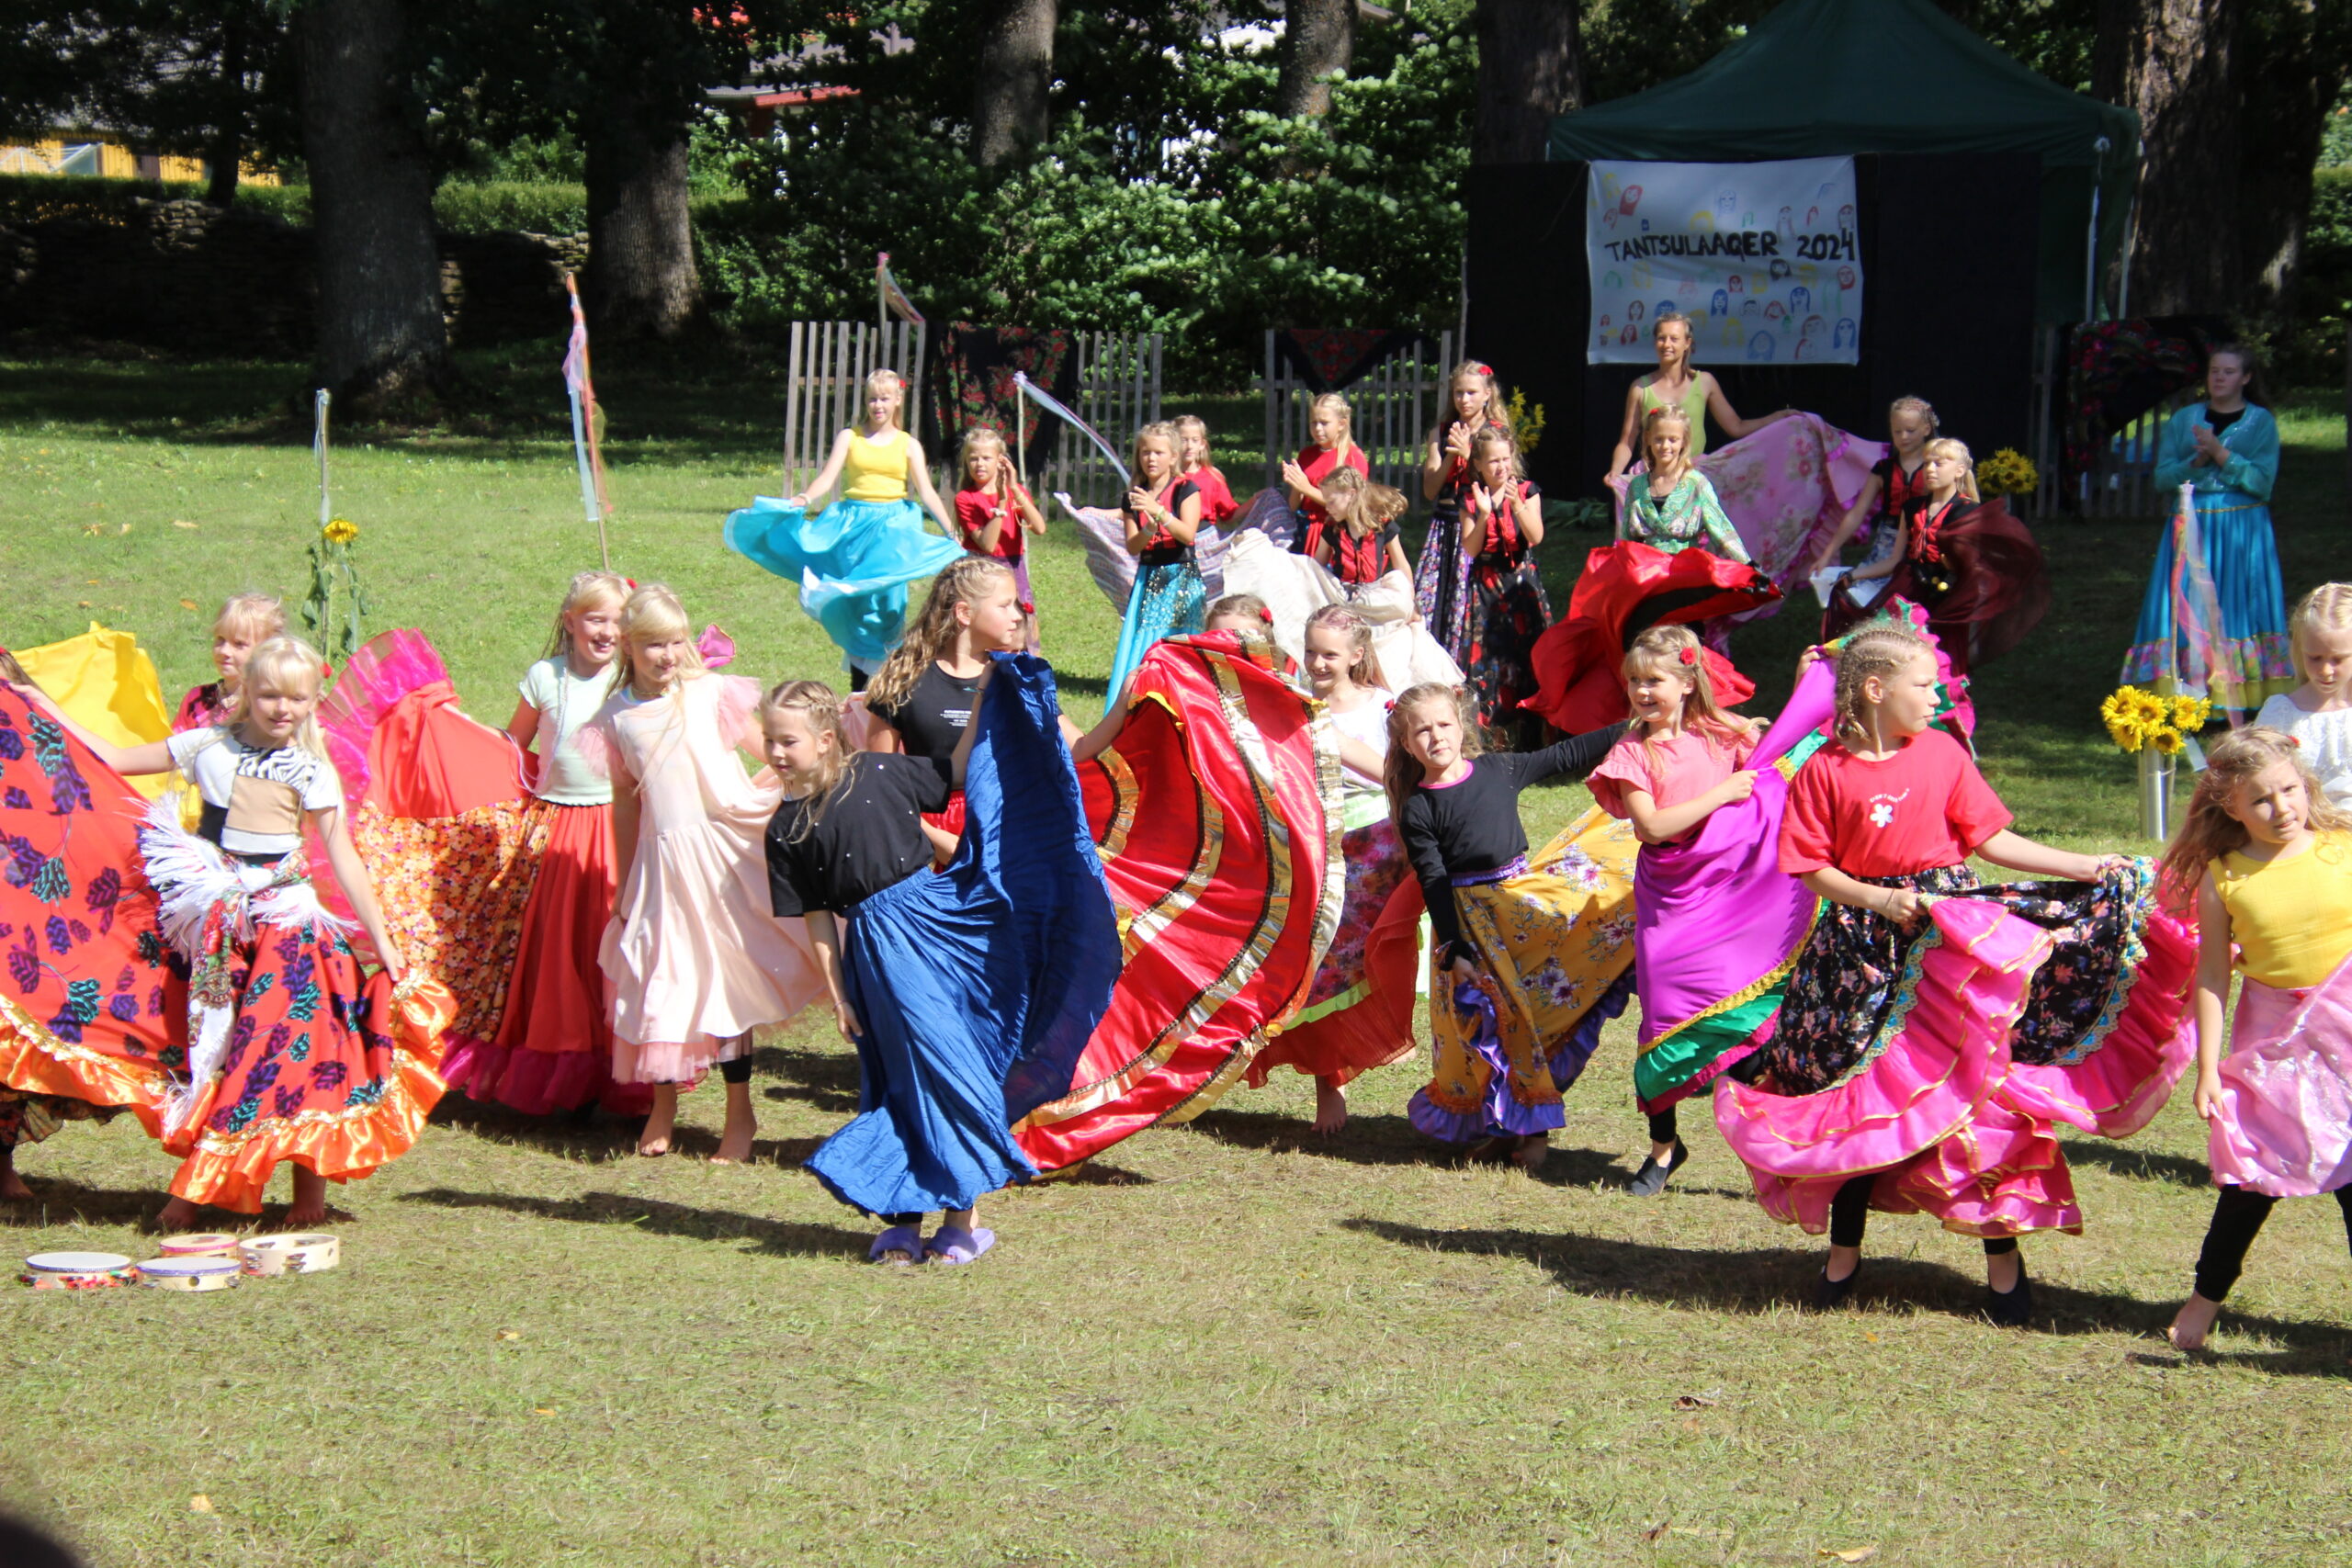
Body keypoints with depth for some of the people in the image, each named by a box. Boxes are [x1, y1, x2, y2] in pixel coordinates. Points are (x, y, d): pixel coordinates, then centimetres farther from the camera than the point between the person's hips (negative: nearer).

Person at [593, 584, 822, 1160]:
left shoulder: (711, 693, -3)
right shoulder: (616, 717, 4)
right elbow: (625, 804, 12)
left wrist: (747, 794, -15)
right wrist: (623, 888, 15)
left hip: (722, 850, -2)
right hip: (661, 858, 2)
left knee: (727, 978, 1)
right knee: (660, 979, 6)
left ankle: (740, 1112, 12)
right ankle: (663, 1109, 25)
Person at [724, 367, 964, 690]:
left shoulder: (908, 445, 9)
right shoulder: (849, 438, 9)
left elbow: (927, 493, 4)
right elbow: (827, 478, -3)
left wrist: (952, 534, -5)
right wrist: (803, 499, -22)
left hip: (892, 528, -1)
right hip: (852, 524, 1)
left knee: (883, 598, -15)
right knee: (854, 606, -2)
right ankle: (857, 688, 4)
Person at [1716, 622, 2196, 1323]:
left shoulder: (1943, 751, 1)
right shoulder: (1827, 771, -5)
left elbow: (1993, 841, 3)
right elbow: (1812, 868, -3)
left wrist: (2089, 869, -2)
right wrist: (1875, 899, -18)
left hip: (1953, 930, 1)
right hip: (1866, 943, -1)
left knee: (1980, 1088, -3)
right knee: (1861, 1094, 6)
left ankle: (2003, 1257, 8)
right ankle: (1843, 1252, 22)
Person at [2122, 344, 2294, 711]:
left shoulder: (2261, 421, 4)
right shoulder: (2183, 420, 11)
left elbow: (2262, 480, -7)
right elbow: (2162, 477, 4)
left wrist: (2220, 454, -14)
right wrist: (2196, 462, -13)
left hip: (2242, 530, -2)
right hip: (2191, 526, 2)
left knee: (2235, 609, -6)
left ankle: (2238, 700, -5)